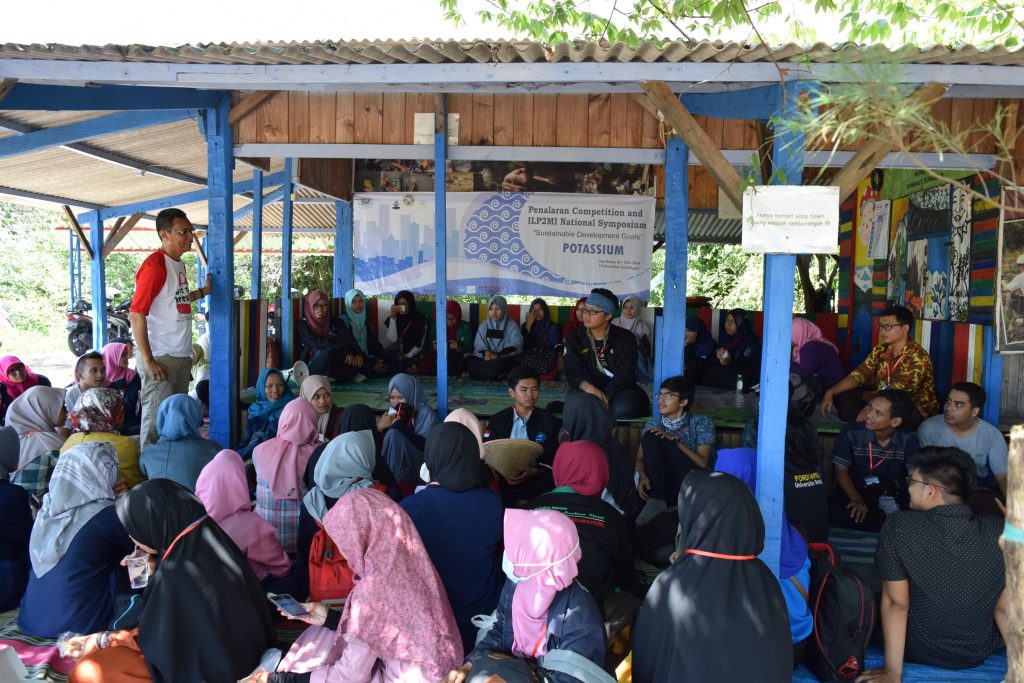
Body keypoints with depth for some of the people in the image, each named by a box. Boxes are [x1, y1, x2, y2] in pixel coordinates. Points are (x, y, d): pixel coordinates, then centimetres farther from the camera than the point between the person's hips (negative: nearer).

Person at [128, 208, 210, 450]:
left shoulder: (179, 264, 12)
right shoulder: (154, 265, -15)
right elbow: (136, 314, -18)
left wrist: (204, 291, 18)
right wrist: (148, 361, -20)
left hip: (181, 356, 9)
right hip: (160, 358, -9)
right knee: (157, 421, -2)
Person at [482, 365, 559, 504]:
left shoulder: (547, 419, 13)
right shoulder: (498, 419, 15)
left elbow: (553, 457, 5)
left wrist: (534, 472, -17)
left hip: (535, 476, 0)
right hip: (503, 476, 0)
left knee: (552, 480, -35)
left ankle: (502, 499, -30)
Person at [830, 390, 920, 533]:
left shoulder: (908, 441, -5)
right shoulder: (851, 433, -10)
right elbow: (841, 471, -7)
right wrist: (857, 500, -21)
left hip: (894, 497, 1)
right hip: (857, 493, 0)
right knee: (837, 511, -33)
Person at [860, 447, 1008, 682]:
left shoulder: (899, 526, -23)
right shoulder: (1000, 532, -16)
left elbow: (895, 603, -18)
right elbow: (1005, 608, -11)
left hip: (919, 652, -3)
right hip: (979, 654, 3)